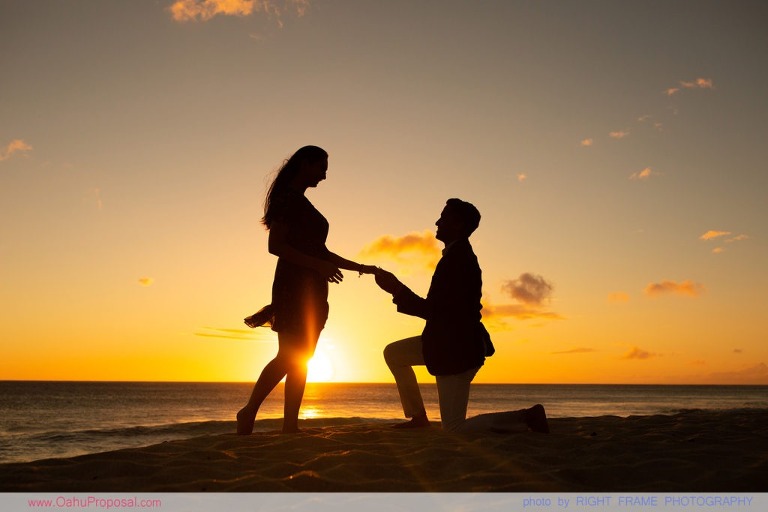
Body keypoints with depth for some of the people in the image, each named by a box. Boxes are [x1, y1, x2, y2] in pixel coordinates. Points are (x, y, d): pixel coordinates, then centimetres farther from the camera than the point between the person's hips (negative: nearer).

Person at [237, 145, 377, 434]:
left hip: (311, 289, 9)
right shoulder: (287, 198, -5)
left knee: (300, 359, 4)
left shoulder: (301, 203, 22)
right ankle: (248, 412, -5)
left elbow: (319, 251, 24)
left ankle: (290, 425, 4)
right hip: (294, 285, -9)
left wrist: (359, 267, 24)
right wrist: (318, 265, -21)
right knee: (289, 357, -13)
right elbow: (275, 245, -15)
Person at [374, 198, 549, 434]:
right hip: (449, 343, 10)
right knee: (393, 353, 17)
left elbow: (434, 311, -23)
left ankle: (528, 417, -2)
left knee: (454, 429, -4)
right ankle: (418, 416, 20)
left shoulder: (459, 258, -22)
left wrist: (396, 289, -19)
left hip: (457, 349, -10)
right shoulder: (458, 254, 10)